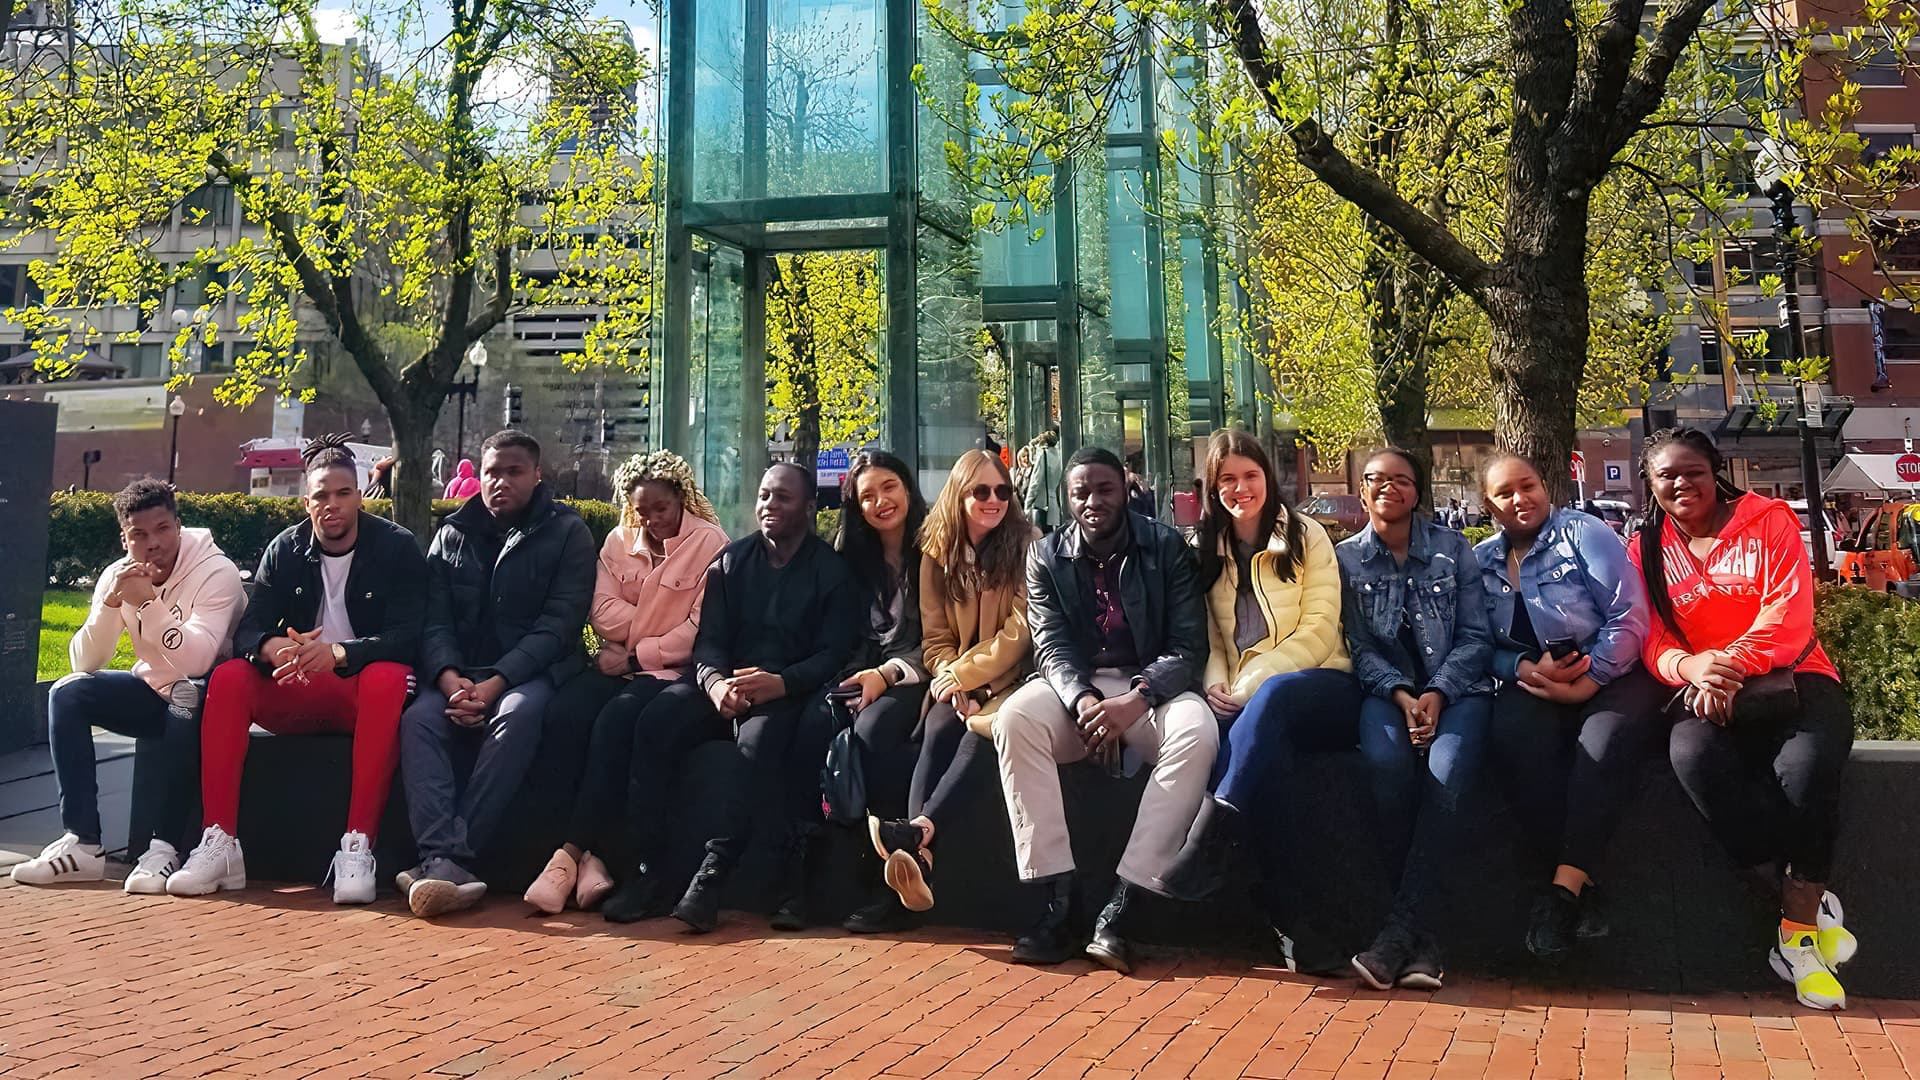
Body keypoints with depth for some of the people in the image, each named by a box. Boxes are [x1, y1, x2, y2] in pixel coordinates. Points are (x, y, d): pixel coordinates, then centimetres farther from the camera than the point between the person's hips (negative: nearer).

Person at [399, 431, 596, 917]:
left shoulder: (567, 533, 2)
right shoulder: (453, 535, 14)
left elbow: (558, 624, -8)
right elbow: (435, 620, 6)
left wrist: (496, 683, -20)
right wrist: (449, 677, -16)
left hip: (533, 672, -3)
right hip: (460, 672, 4)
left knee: (518, 714, -36)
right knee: (418, 719, -27)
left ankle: (452, 857, -37)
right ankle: (443, 861, -39)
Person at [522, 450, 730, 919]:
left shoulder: (709, 542, -3)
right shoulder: (619, 541, 15)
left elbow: (700, 630, -10)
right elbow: (604, 613, 4)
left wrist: (636, 654, -11)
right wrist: (662, 628, -6)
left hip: (674, 671, -5)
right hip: (620, 667, 5)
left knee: (616, 718, -33)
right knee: (562, 710, -24)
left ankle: (575, 852, -25)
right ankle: (591, 858, -28)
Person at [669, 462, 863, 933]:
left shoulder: (832, 569, 3)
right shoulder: (731, 561, 15)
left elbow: (835, 652, -5)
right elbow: (709, 639, 8)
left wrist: (781, 683, -24)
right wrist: (715, 682, -16)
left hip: (791, 695, -4)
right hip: (728, 688, 4)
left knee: (762, 736, -37)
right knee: (659, 723, -24)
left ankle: (712, 875, -37)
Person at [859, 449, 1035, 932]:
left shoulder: (1024, 546, -2)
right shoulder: (937, 553, 8)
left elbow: (1020, 631, -9)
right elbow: (934, 637, 6)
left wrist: (965, 673, -15)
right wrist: (955, 689, -13)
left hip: (1008, 679, -2)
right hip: (956, 683, 3)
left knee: (984, 729, -35)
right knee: (938, 730, -28)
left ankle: (920, 830, -46)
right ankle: (918, 863, -41)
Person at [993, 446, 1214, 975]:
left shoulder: (1167, 548, 0)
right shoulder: (1046, 557, 6)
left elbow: (1188, 646, -6)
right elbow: (1051, 648, -3)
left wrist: (1136, 700, -25)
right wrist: (1083, 701, -25)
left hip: (1153, 687, -1)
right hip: (1076, 688, 1)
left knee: (1198, 732, -34)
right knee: (1014, 718, -30)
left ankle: (1121, 907, -32)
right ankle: (1056, 897, -28)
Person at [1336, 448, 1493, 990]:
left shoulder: (1453, 548, 10)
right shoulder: (1346, 558, 11)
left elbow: (1476, 636, 4)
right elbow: (1360, 647, 4)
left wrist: (1437, 693, -12)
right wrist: (1400, 694, -14)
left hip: (1456, 688, 0)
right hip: (1387, 690, 0)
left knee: (1445, 773, -32)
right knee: (1387, 762, -34)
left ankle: (1398, 930, -29)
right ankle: (1419, 931, -25)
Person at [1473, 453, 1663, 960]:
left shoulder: (1584, 533, 2)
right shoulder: (1480, 560, 13)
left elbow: (1629, 616, -8)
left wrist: (1587, 684, -16)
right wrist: (1523, 668, -15)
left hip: (1607, 674, -2)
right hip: (1531, 684, 3)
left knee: (1604, 738, -36)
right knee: (1512, 733, -32)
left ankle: (1565, 887, -39)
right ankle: (1581, 894, -33)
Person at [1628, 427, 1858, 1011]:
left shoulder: (1768, 520, 5)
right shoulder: (1645, 550, 11)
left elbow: (1789, 612, -7)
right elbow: (1651, 640, 2)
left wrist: (1734, 665, -24)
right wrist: (1692, 668, -22)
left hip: (1790, 677, -1)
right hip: (1705, 694, 1)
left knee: (1808, 760, -34)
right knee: (1692, 754, -33)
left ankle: (1798, 930, -21)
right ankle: (1808, 902, -24)